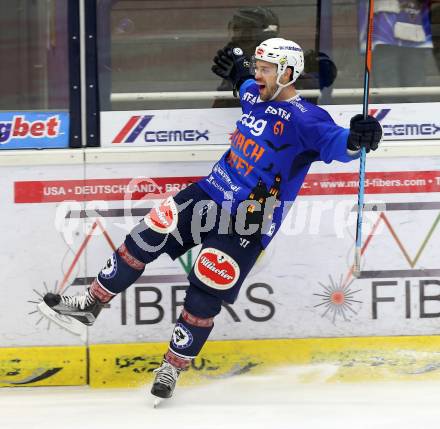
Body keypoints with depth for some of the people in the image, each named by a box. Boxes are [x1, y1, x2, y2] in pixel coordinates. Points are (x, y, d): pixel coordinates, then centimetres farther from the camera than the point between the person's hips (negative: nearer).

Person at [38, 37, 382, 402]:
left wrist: (356, 139, -54)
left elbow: (335, 142, -35)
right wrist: (237, 69, 43)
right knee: (146, 239, 1)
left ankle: (173, 368, 8)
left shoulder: (304, 119, -19)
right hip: (212, 192, 7)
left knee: (205, 293, -9)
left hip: (249, 221, -7)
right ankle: (90, 306, 14)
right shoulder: (255, 94, 6)